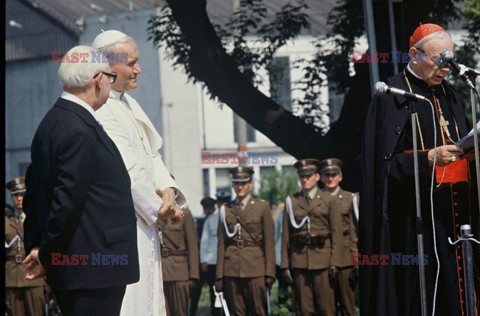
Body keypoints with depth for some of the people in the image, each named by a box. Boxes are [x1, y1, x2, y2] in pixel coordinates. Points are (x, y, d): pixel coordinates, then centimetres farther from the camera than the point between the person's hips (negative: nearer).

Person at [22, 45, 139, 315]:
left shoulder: (51, 123, 13)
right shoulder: (80, 131, -18)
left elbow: (34, 193, 17)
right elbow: (67, 201, -20)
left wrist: (35, 247, 16)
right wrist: (47, 255, -9)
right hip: (96, 267, -10)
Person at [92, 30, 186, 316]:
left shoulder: (128, 103, 14)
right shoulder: (99, 111, -17)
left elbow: (151, 153, 13)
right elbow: (125, 169, -20)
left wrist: (168, 190, -4)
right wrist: (159, 206, -12)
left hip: (143, 223, 10)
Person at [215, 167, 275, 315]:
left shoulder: (262, 207, 6)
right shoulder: (226, 210, 11)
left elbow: (269, 243, 3)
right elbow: (221, 245, 10)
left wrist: (270, 273, -4)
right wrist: (219, 275, 4)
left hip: (256, 269, -2)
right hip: (231, 269, 2)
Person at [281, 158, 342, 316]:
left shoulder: (328, 200, 6)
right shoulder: (291, 201, 10)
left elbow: (336, 233, 2)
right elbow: (286, 236, 8)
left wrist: (335, 262, -6)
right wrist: (285, 265, 2)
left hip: (322, 257, -1)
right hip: (299, 259, 1)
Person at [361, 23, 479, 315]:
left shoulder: (450, 94, 16)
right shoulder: (393, 96, -4)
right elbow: (384, 161, -10)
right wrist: (428, 158, -24)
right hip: (417, 212, -6)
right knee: (423, 292, -8)